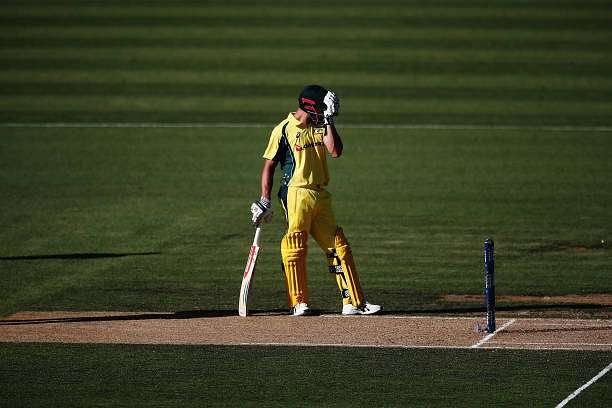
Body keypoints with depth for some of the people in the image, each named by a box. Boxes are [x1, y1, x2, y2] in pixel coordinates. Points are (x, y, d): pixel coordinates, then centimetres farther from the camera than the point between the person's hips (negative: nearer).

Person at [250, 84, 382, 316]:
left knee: (339, 246, 3)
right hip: (296, 194, -6)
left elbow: (335, 151, -2)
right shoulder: (284, 130, -3)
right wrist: (264, 200, -7)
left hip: (320, 195, 6)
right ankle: (299, 303, -1)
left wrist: (329, 122, -5)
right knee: (295, 248, -8)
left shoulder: (319, 127, 13)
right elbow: (269, 165, -2)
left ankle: (354, 302, 4)